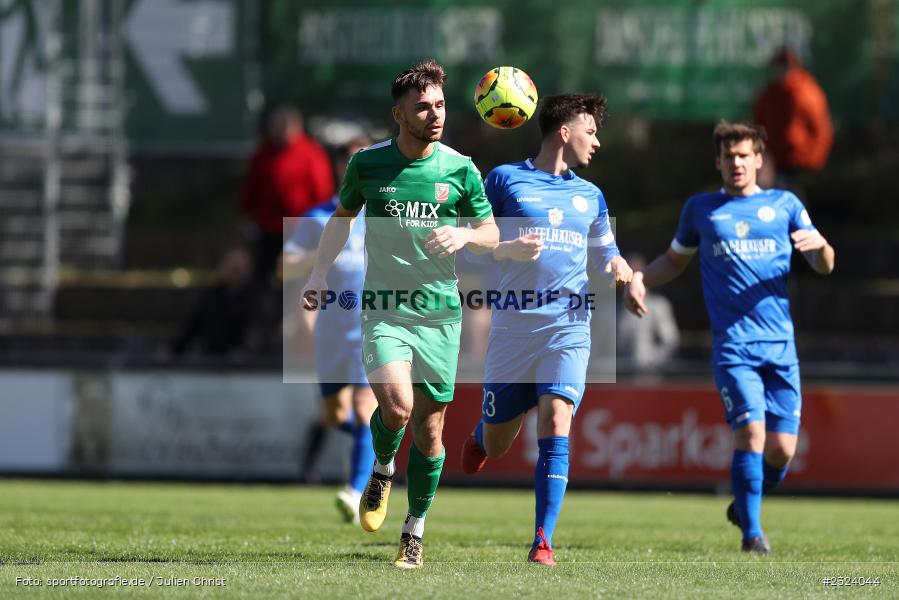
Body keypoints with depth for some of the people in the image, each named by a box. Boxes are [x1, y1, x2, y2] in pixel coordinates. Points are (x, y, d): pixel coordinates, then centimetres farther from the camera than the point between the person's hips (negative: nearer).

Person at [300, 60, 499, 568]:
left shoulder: (460, 169, 1)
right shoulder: (368, 163, 1)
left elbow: (492, 233, 10)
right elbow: (344, 216, 18)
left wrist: (464, 235, -13)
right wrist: (320, 274, 8)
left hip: (440, 313, 1)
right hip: (383, 310, -1)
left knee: (429, 430, 4)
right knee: (397, 406, -24)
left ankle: (415, 531, 21)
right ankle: (382, 471, 9)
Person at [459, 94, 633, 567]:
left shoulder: (589, 195, 15)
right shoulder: (505, 179, 3)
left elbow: (606, 255, 26)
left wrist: (621, 271, 3)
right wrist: (509, 248, -17)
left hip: (568, 326, 2)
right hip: (513, 326, -2)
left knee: (555, 426, -17)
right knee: (496, 445, 6)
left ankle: (543, 541, -16)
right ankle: (481, 432, 46)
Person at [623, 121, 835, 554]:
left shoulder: (785, 205, 12)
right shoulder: (700, 209, 12)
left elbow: (825, 266, 9)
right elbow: (675, 259, 26)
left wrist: (819, 246, -14)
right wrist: (639, 279, 7)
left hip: (780, 345, 2)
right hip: (732, 344, -2)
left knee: (782, 450, -2)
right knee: (752, 430, -18)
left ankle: (745, 505, 26)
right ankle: (752, 533, -8)